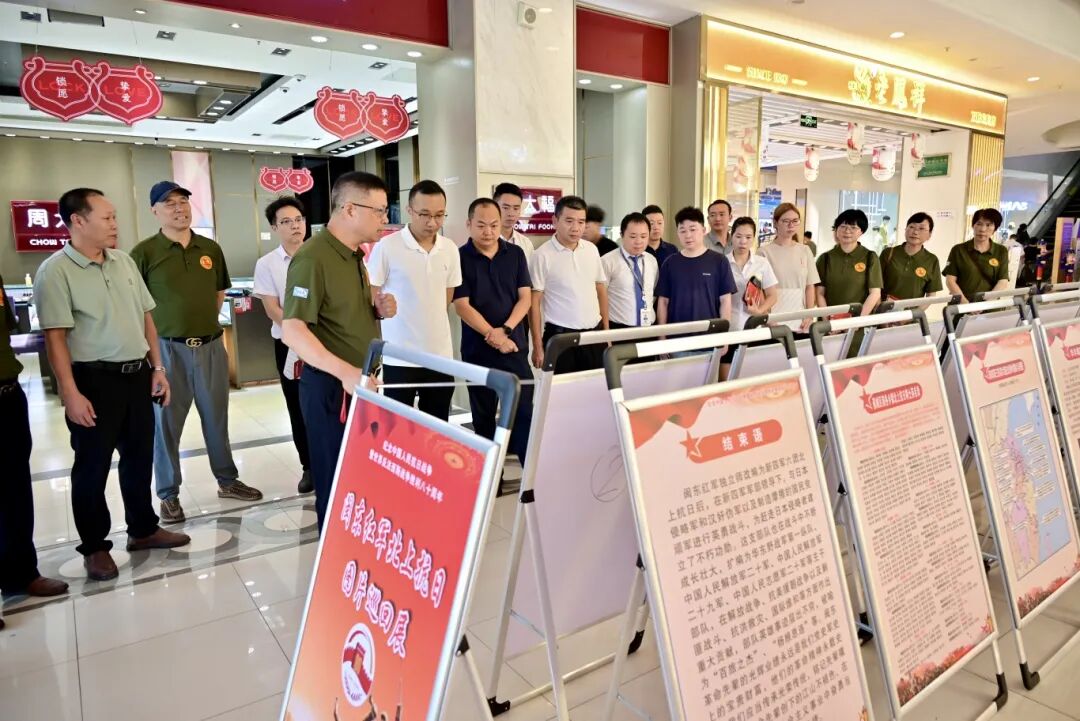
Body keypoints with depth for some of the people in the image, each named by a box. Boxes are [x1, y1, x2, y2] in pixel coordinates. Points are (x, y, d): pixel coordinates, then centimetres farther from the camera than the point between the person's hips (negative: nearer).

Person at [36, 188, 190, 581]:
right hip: (95, 380, -6)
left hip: (137, 375, 6)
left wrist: (157, 367, 10)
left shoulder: (125, 262, 9)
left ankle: (143, 529, 31)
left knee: (139, 457, 15)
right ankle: (94, 546, 21)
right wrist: (71, 393, -18)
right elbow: (55, 336, -14)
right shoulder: (55, 271, -10)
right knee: (92, 466, 6)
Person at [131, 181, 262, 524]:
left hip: (211, 345, 4)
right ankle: (168, 495, 19)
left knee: (217, 418, 15)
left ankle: (227, 480, 29)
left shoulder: (211, 249, 7)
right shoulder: (144, 252, -7)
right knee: (166, 423, 7)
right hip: (168, 348, -4)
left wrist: (205, 323, 10)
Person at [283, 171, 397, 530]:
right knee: (337, 480, 4)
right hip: (331, 386, -9)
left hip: (362, 382, 9)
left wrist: (379, 307, 2)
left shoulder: (355, 255, 12)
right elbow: (293, 331, -26)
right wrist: (345, 372, -35)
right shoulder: (312, 258, -18)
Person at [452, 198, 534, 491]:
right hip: (477, 349, -1)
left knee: (525, 409, -2)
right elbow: (462, 306, -9)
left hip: (514, 344, 1)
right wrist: (493, 335, -16)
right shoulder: (460, 258, -3)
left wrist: (506, 329, -12)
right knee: (483, 415, 9)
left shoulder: (515, 254, 5)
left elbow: (525, 297, 3)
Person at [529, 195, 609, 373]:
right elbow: (534, 303, -7)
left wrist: (606, 331, 12)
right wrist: (538, 347, -9)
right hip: (560, 336, -4)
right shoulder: (543, 255, -8)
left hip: (594, 333, 5)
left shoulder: (592, 249, 7)